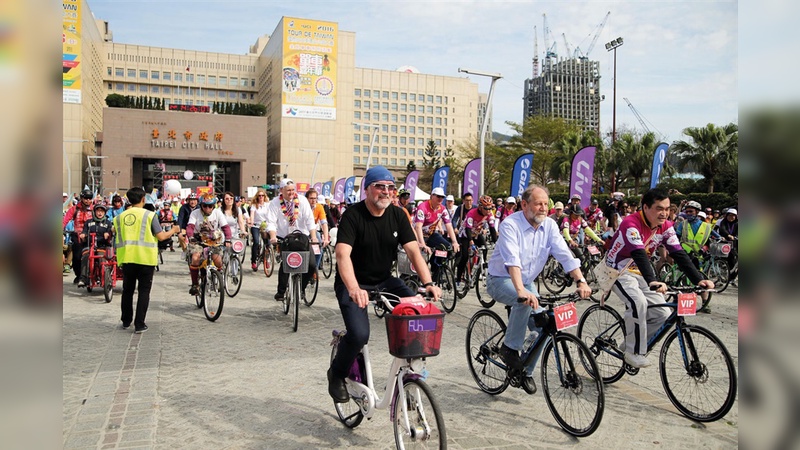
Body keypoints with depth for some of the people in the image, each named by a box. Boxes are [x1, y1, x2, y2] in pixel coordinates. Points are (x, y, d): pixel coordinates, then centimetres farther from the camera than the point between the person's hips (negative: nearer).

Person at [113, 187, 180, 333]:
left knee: (127, 290, 17)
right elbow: (161, 236, -7)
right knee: (144, 291, 4)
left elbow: (117, 240, 9)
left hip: (126, 259, 4)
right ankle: (139, 324, 3)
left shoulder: (120, 217, 6)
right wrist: (173, 230, 9)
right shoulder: (149, 215, -6)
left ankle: (126, 321, 27)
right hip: (145, 259, -3)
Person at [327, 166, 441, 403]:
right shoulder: (353, 215, -17)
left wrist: (428, 283, -26)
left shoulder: (397, 215, -2)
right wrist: (354, 289, -47)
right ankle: (337, 374, 8)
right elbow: (343, 254, -30)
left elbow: (413, 250, -10)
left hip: (385, 281, 5)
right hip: (354, 284, -4)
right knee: (359, 334, -24)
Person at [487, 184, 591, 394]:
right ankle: (510, 347, -16)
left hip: (527, 282, 6)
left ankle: (526, 370, 15)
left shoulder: (549, 226, -5)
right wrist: (521, 290, -50)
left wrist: (581, 281, -26)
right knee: (526, 301, -35)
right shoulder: (510, 225, -23)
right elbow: (512, 260, -37)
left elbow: (565, 255, -11)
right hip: (501, 280, -6)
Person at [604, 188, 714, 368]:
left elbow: (679, 254, -11)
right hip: (618, 270, -7)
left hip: (640, 272, 7)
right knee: (638, 303, -32)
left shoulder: (665, 227, -5)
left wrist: (699, 279, -23)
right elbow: (639, 254, -40)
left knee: (663, 313, -7)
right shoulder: (631, 224, -27)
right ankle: (634, 352, -17)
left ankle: (632, 343, 11)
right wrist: (652, 281, -54)